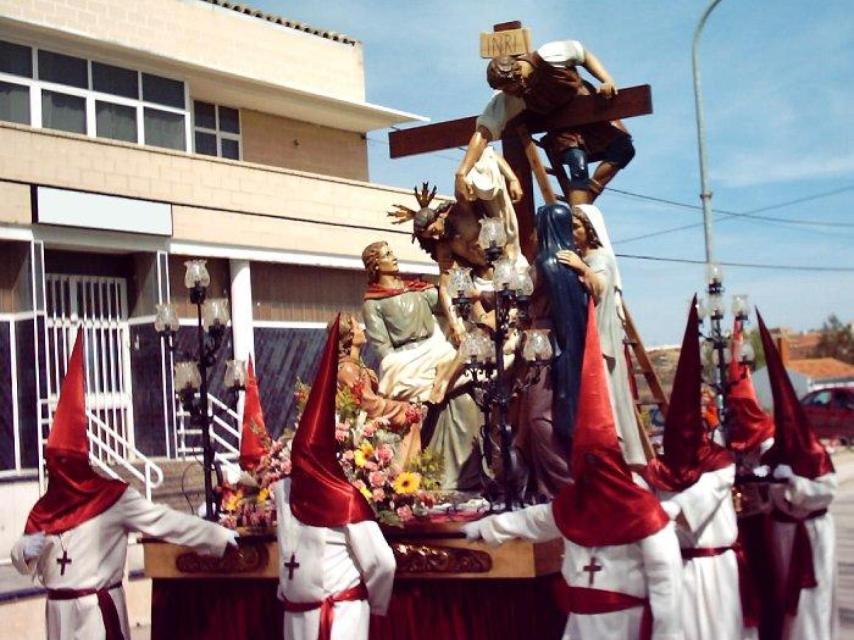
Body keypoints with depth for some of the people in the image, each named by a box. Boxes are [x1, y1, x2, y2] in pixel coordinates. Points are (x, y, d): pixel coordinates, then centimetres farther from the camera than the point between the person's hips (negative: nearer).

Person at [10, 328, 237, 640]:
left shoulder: (112, 497, -9)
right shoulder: (45, 507, 8)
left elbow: (164, 521, -13)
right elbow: (23, 561, 13)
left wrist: (219, 536, -17)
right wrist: (26, 550, -12)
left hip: (99, 611, -6)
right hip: (60, 613, 6)